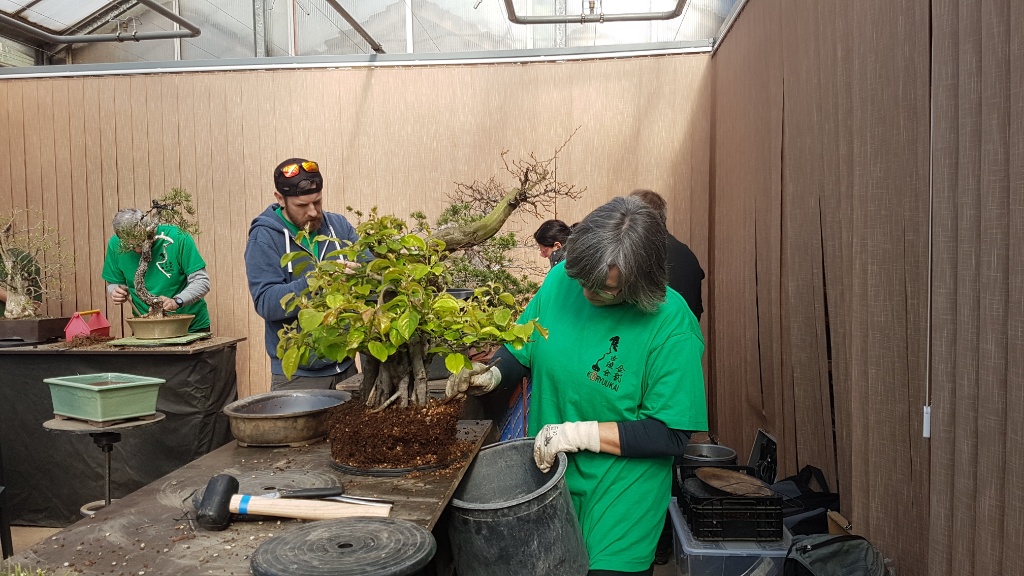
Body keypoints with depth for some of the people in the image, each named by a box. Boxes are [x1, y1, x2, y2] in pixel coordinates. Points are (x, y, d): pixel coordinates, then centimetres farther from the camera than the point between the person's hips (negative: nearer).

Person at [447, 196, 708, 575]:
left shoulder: (672, 325, -21)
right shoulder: (562, 278, -9)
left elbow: (672, 435, -19)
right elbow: (522, 351, 5)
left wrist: (581, 434, -24)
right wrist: (494, 375, -15)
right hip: (543, 480, 5)